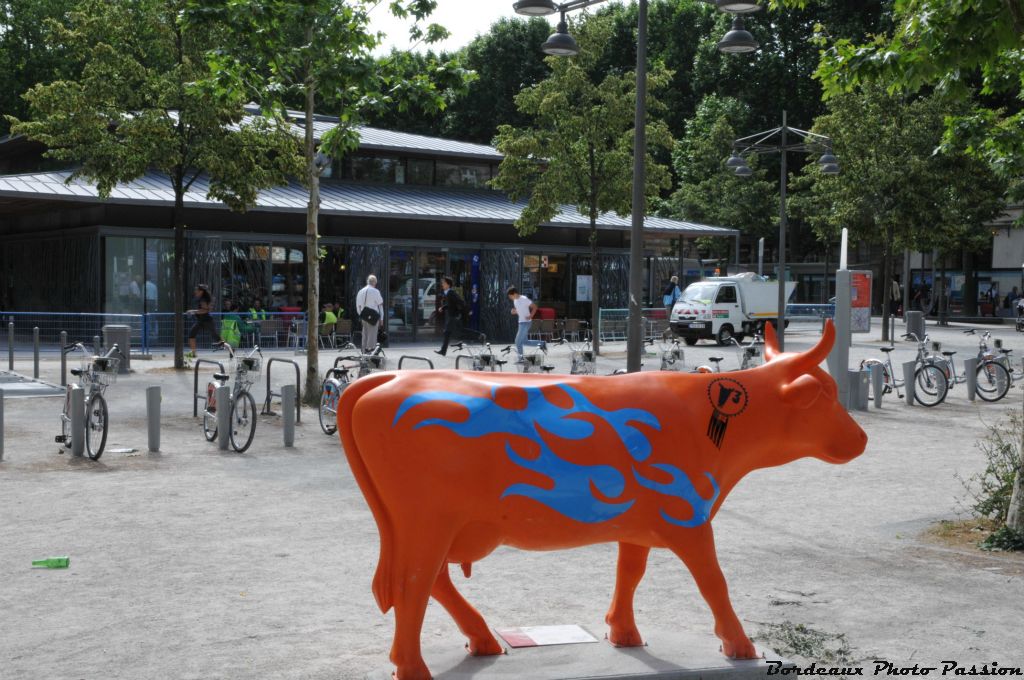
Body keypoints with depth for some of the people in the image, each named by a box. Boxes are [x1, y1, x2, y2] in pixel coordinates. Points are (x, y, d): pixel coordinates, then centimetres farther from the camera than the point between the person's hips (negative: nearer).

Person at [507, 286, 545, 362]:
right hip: (521, 322, 9)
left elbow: (534, 307, -12)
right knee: (524, 341, 10)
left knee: (518, 341, -8)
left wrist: (530, 316, -22)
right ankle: (541, 343, 21)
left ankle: (521, 358, 2)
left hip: (526, 322, -9)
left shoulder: (524, 299, -16)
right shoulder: (515, 301, 9)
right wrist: (514, 311, 1)